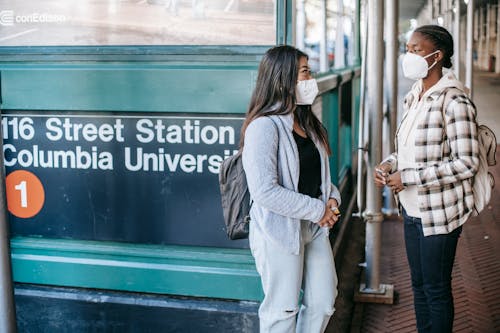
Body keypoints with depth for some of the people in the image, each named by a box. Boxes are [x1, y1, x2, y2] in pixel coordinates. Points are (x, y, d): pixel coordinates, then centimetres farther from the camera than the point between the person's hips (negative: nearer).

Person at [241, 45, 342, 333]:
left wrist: (333, 198, -1)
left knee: (323, 303, 15)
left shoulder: (306, 122, 10)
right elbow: (265, 191, -26)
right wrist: (317, 209, -19)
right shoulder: (264, 126, -18)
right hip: (280, 231, -8)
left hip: (315, 228, 8)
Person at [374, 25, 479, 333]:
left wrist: (408, 177, -21)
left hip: (439, 212, -8)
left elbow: (467, 163, -22)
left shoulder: (454, 101, -19)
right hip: (413, 209, 8)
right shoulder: (415, 97, 7)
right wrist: (391, 164, -3)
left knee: (436, 288, 7)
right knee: (419, 284, 19)